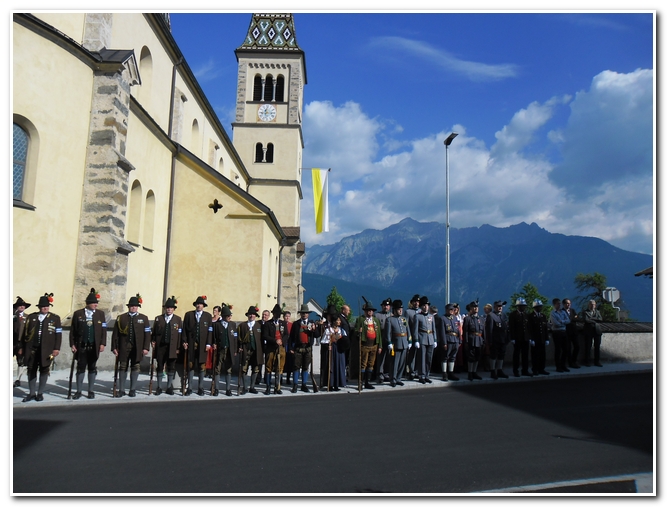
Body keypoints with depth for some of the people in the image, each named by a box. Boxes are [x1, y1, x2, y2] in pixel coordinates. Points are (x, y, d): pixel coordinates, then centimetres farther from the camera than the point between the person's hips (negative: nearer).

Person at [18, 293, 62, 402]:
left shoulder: (55, 318, 2)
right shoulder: (31, 317, 8)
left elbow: (58, 335, -1)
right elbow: (25, 333, 11)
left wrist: (56, 348, -8)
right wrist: (21, 347, 9)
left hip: (46, 350, -2)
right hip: (31, 349, 2)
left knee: (44, 371, 4)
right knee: (31, 370, 8)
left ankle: (40, 393, 15)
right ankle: (31, 393, 19)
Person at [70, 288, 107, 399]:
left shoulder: (100, 314, 4)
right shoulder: (78, 314, 2)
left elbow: (103, 330, 2)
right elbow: (73, 330, 3)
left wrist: (102, 344, -5)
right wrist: (72, 344, -3)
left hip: (94, 347, 1)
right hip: (81, 346, -1)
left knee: (92, 369, 8)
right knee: (80, 368, 6)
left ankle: (91, 391, 17)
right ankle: (78, 391, 16)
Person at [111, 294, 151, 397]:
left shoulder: (143, 318, 6)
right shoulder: (121, 318, 7)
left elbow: (147, 334, 2)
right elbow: (115, 334, 5)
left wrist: (146, 348, -5)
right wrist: (114, 347, -1)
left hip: (137, 348, 0)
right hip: (124, 347, 0)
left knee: (135, 368, 5)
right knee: (122, 368, 5)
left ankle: (133, 390, 15)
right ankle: (121, 390, 14)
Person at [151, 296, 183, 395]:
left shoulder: (178, 319, 4)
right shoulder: (158, 318, 9)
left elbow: (180, 334, 2)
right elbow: (154, 332, 12)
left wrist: (178, 347, -3)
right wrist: (153, 341, -2)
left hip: (172, 347, -1)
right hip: (160, 346, 1)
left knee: (171, 367, 5)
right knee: (160, 366, 7)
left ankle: (169, 387, 16)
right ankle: (159, 387, 17)